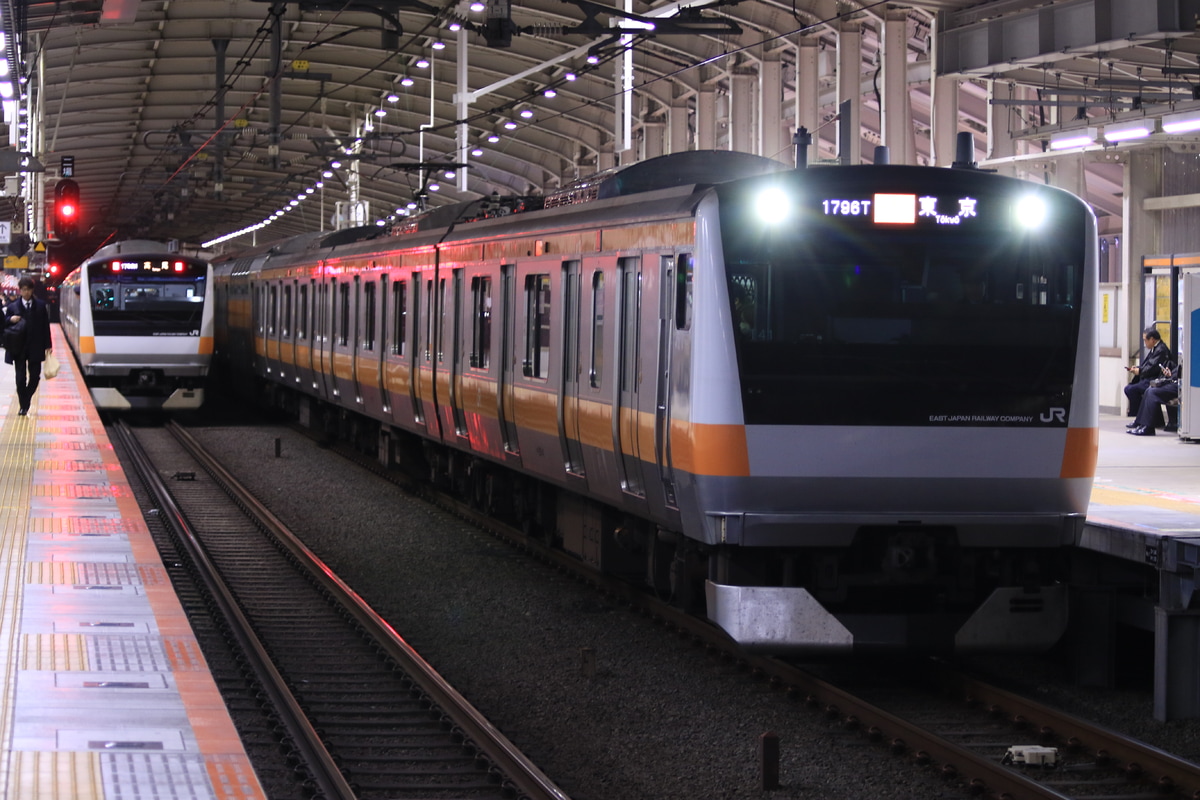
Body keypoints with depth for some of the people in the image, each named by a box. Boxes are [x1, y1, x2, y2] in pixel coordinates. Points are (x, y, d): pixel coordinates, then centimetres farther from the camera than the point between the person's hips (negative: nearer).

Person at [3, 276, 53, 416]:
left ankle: (26, 401, 23)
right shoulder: (12, 306, 2)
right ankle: (23, 406, 8)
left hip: (35, 347, 1)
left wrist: (47, 345, 0)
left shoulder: (40, 305, 3)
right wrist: (10, 319, -19)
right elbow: (4, 324, 4)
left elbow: (45, 325, 4)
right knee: (21, 377, 0)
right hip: (19, 348, 0)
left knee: (34, 377, 3)